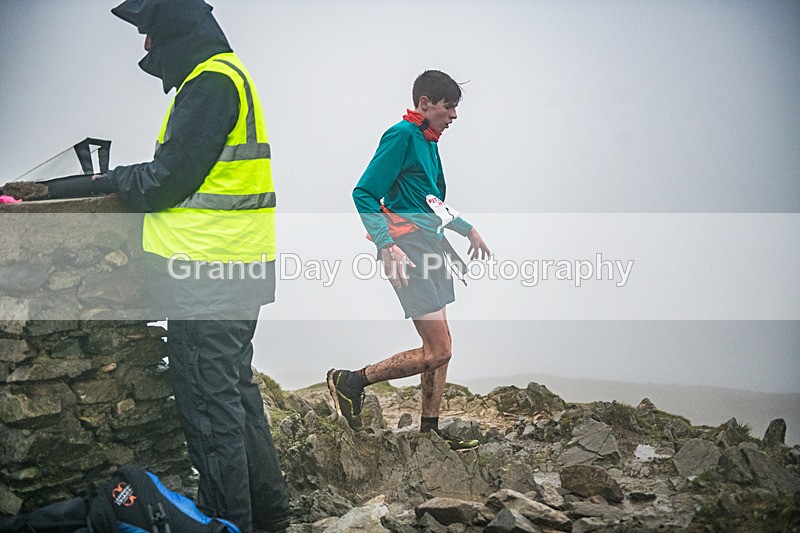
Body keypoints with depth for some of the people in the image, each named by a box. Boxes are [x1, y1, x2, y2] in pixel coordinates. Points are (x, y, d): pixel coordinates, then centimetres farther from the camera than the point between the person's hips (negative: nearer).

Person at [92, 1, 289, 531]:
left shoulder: (210, 83, -15)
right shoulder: (226, 75, 18)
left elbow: (166, 181, -16)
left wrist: (113, 179, 2)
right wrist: (125, 179, 12)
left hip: (207, 281, -11)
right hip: (233, 269, 11)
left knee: (210, 405, -2)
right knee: (236, 390, 19)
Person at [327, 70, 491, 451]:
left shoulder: (428, 141, 19)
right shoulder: (402, 135, -10)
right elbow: (364, 194, -16)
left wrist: (468, 230, 37)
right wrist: (387, 246, -24)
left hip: (431, 247, 10)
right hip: (409, 249, -10)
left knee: (439, 346, 11)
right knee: (437, 351, -12)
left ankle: (429, 430, 20)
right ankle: (350, 381, 0)